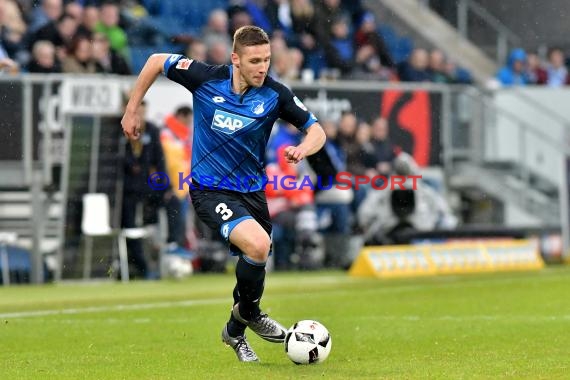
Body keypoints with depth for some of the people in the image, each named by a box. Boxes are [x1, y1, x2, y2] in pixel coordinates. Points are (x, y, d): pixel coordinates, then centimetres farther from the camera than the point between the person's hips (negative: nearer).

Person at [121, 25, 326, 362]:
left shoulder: (275, 94, -10)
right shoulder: (206, 78, -15)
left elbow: (316, 131, -1)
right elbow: (157, 61, 2)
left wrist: (303, 149, -24)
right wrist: (132, 110, 6)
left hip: (252, 190, 4)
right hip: (211, 191, -4)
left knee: (257, 261, 11)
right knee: (257, 245, -27)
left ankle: (236, 331, 40)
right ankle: (250, 312, 2)